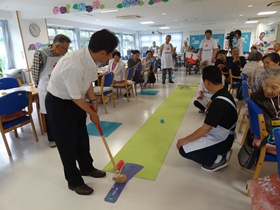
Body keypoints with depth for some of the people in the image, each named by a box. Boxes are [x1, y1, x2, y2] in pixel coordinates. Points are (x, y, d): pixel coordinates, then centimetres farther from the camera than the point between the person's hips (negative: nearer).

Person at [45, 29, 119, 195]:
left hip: (75, 101, 8)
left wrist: (93, 100, -4)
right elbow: (76, 98, -25)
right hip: (59, 104, -8)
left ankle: (86, 168, 42)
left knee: (82, 137, 20)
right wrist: (92, 113, -10)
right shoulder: (74, 66, -37)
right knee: (67, 143, 6)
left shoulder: (90, 59, -11)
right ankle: (74, 181, 27)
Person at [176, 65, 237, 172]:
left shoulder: (219, 102, -30)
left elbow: (205, 129, -25)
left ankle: (217, 159, 0)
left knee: (184, 149, -11)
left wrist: (184, 140, -16)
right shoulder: (224, 94, -1)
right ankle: (221, 152, 13)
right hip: (222, 136, 9)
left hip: (220, 141, -9)